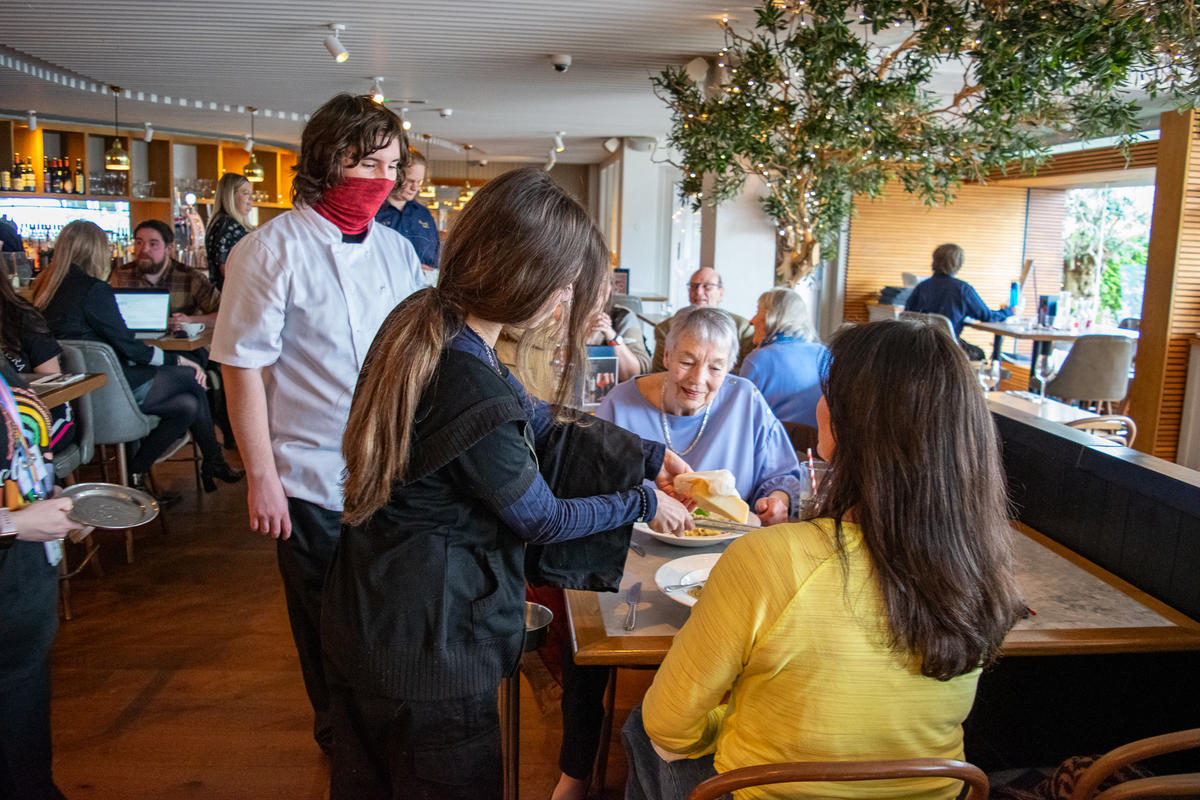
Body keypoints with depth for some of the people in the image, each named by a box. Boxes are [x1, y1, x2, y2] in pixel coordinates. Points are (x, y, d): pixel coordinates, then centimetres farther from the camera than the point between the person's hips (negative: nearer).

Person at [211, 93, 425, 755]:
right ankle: (336, 732, 38)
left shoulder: (397, 249, 5)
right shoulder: (269, 251, -11)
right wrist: (262, 477, -12)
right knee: (327, 624, 13)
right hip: (312, 481, -4)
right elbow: (243, 369, -11)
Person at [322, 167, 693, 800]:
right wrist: (642, 503, 0)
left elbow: (539, 421, 7)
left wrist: (647, 454, 9)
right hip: (427, 646, -9)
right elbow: (540, 519, -16)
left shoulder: (419, 322, -4)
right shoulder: (471, 387, -32)